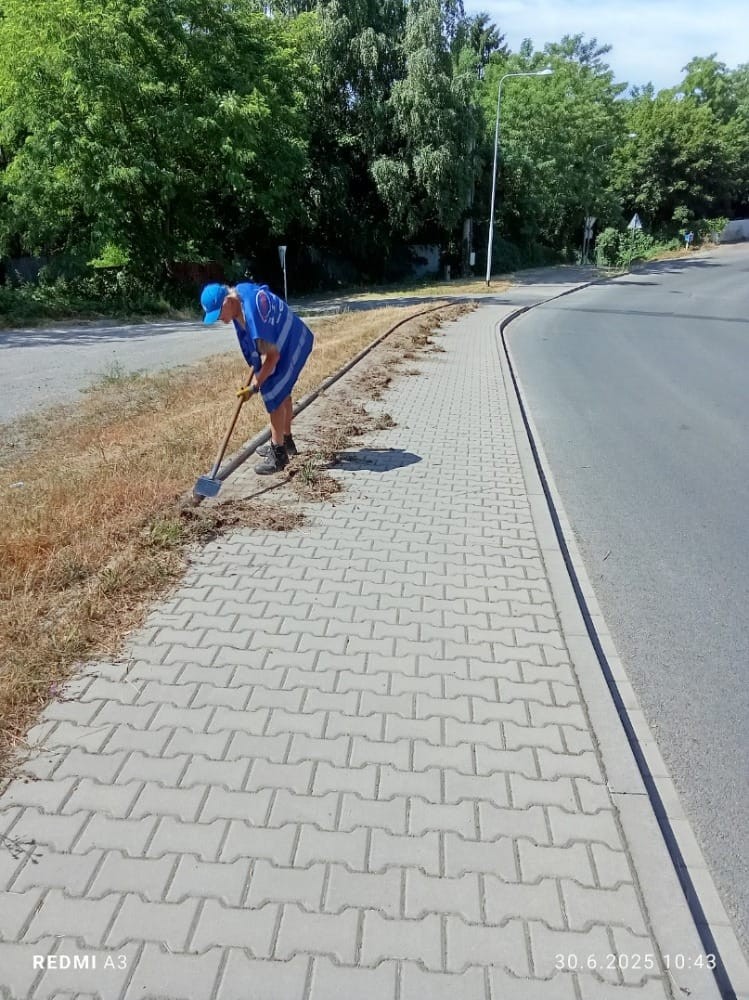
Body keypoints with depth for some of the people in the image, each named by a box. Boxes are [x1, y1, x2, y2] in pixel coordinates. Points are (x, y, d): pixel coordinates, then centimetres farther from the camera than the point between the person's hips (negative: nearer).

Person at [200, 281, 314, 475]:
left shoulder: (252, 313, -34)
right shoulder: (240, 291, -7)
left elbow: (272, 356, -30)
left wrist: (255, 386, -24)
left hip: (291, 345, -10)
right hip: (287, 341, 10)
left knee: (274, 394, -11)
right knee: (281, 391, 20)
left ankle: (279, 455, -4)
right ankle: (286, 441, 36)